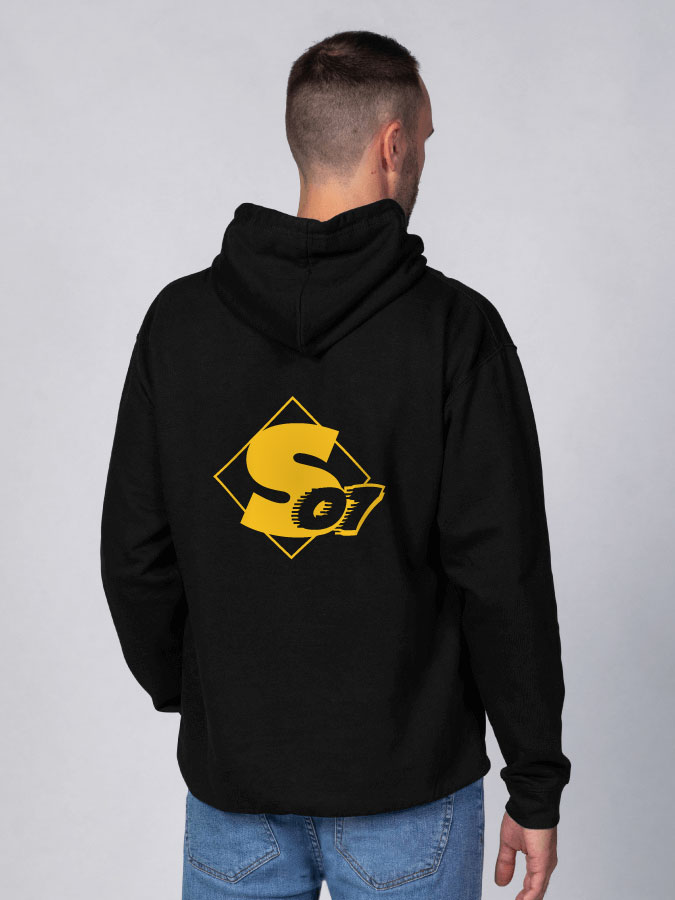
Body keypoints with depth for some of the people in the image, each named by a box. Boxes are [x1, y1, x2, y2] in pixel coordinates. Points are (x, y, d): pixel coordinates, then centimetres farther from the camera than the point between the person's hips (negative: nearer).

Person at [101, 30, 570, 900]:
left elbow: (135, 554, 1)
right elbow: (504, 578, -14)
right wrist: (536, 786, -4)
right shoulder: (454, 328, -13)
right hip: (405, 786, -2)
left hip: (232, 772, 3)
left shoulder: (178, 318, -3)